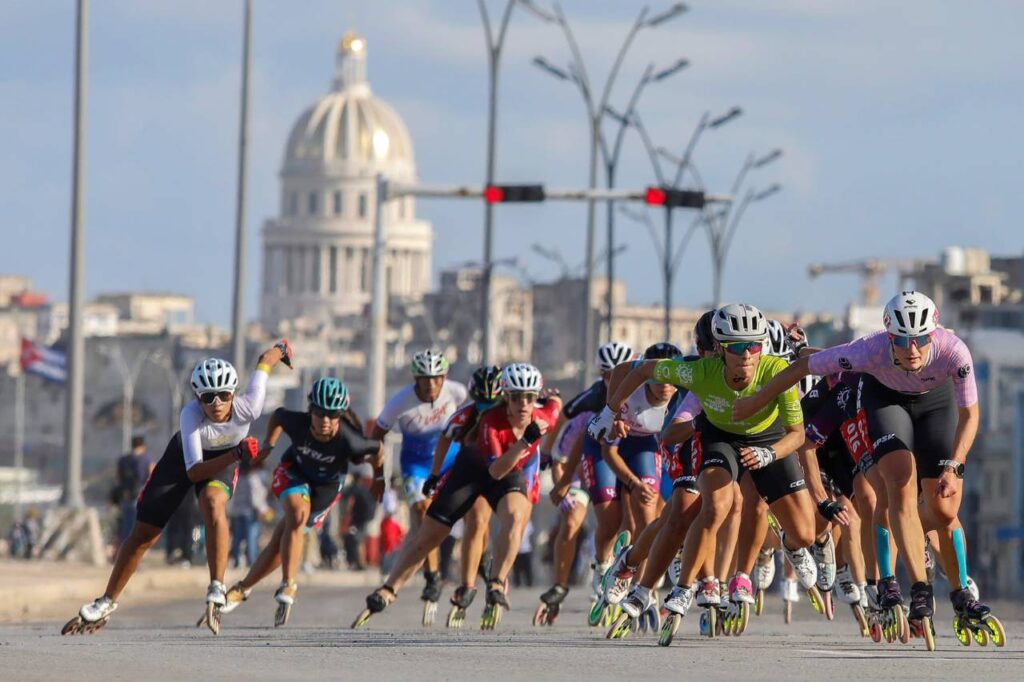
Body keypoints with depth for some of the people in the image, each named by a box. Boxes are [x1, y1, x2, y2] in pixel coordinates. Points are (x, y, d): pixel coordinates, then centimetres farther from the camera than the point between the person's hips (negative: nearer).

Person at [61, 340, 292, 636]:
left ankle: (217, 590, -32)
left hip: (224, 460, 0)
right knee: (142, 534, 3)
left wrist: (281, 348, 8)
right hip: (184, 455, 0)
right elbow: (194, 471, -40)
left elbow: (265, 359, -15)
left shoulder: (248, 407, -35)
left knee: (213, 503, -36)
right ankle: (106, 603, 22)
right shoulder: (191, 414, -38)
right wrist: (237, 454, -51)